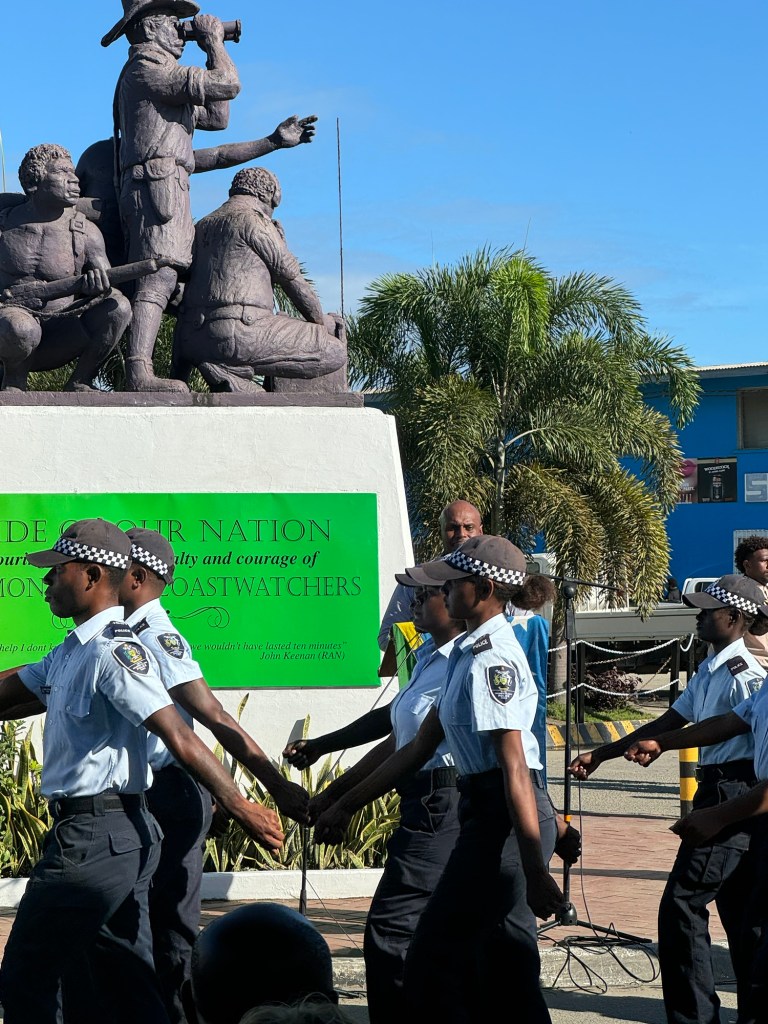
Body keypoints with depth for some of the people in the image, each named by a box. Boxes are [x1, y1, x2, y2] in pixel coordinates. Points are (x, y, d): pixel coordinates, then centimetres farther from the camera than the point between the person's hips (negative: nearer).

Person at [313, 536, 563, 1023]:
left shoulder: (492, 658, -15)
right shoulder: (470, 653, 17)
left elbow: (514, 768, -21)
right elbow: (421, 746, 21)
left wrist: (534, 871, -24)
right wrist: (348, 804, 22)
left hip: (505, 816, -10)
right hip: (488, 812, 10)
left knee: (435, 956, -4)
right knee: (504, 964, 12)